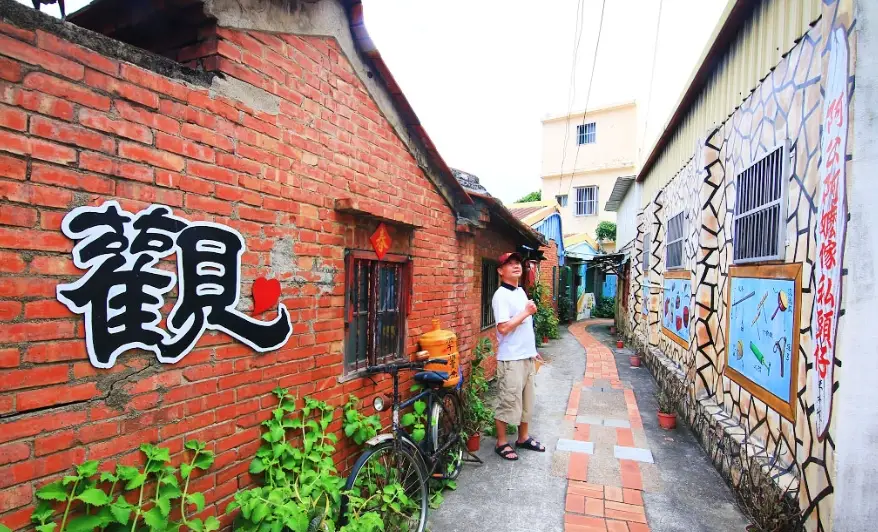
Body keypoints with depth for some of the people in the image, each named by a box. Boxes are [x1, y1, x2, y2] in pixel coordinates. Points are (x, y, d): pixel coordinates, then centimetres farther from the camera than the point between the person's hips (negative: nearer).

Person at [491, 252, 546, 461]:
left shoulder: (521, 291, 12)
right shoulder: (501, 295, -16)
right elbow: (503, 328, -24)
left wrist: (533, 350, 19)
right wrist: (526, 312, -18)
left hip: (527, 356, 9)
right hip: (511, 359, -9)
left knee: (526, 400, 18)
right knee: (508, 401, 1)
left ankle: (523, 438, 34)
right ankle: (501, 443, 18)